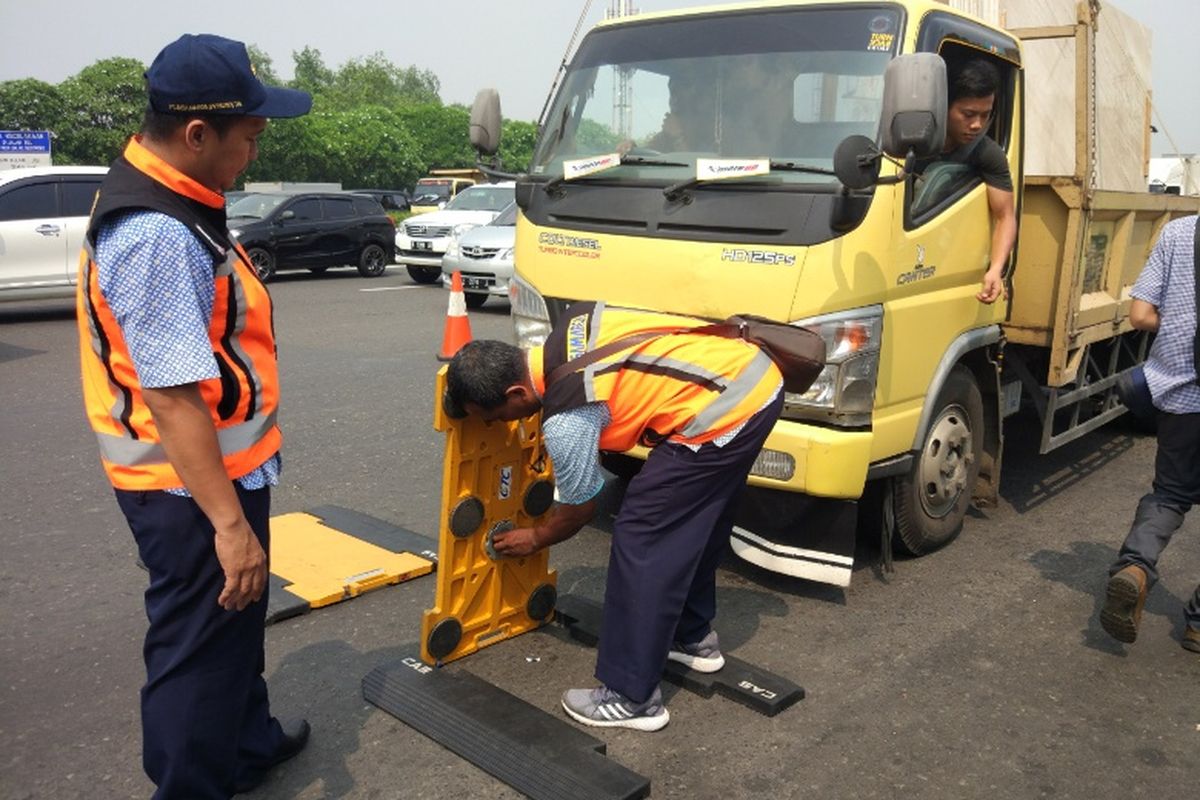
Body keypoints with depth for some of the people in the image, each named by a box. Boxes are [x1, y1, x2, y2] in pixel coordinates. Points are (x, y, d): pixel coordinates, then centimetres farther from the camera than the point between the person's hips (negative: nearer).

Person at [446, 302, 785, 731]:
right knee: (694, 522, 23)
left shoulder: (566, 421, -14)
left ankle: (631, 698, 5)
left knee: (642, 538, -3)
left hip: (723, 412, -10)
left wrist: (535, 539, 22)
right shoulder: (570, 327, 6)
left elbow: (578, 510, 2)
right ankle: (693, 637, 41)